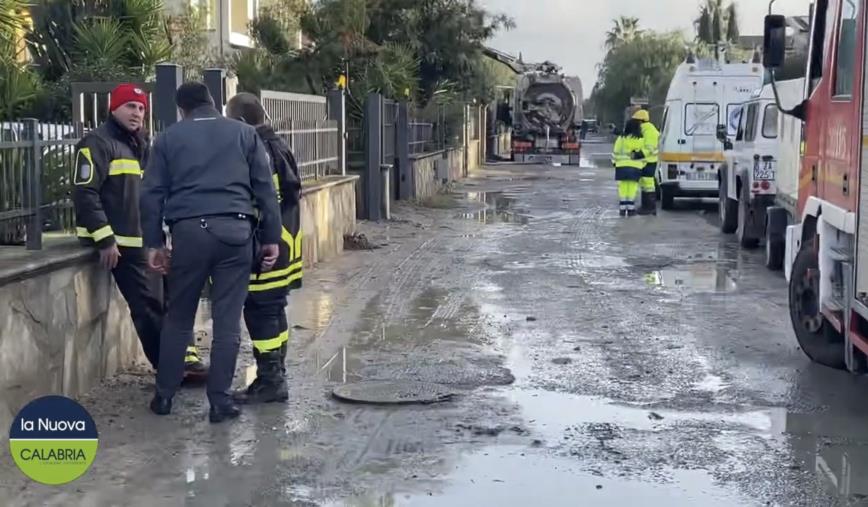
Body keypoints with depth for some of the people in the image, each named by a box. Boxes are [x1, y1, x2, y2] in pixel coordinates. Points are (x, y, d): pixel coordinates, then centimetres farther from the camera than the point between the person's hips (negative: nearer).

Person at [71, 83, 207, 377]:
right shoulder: (98, 143, -10)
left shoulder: (139, 146, 18)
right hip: (121, 242, -9)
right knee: (149, 306, -8)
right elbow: (85, 193, -19)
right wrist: (105, 239, -21)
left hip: (146, 240, 9)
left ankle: (183, 359, 19)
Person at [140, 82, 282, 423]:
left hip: (189, 231, 1)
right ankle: (220, 401, 3)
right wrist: (272, 238, 10)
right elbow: (265, 188, 8)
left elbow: (152, 193, 9)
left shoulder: (170, 137, 13)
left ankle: (164, 396, 18)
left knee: (178, 317, 13)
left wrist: (154, 243, 12)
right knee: (227, 320, 3)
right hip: (235, 231, 0)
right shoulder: (244, 133, 13)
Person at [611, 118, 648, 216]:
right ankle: (630, 208, 3)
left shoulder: (621, 138, 2)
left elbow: (616, 152, 5)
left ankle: (623, 208, 6)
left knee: (623, 186, 6)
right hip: (635, 166, -1)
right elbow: (643, 154, 2)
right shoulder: (640, 140, -1)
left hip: (622, 166, 1)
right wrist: (643, 164, 13)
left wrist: (614, 161, 18)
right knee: (632, 187, 3)